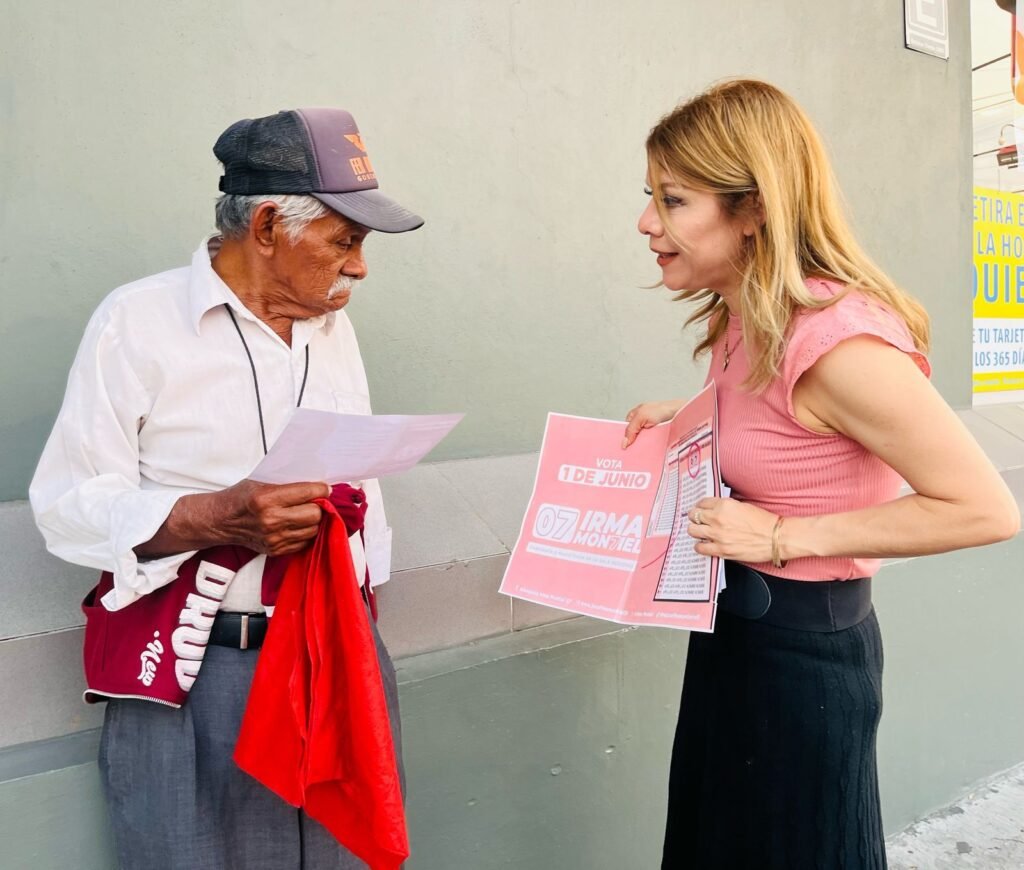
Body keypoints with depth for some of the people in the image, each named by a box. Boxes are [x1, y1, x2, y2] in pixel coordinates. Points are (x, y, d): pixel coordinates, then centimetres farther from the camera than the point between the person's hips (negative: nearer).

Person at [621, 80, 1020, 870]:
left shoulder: (837, 340, -27)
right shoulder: (746, 317, 0)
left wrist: (784, 536, -24)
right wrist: (686, 416, 3)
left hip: (803, 647, -8)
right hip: (736, 625, 8)